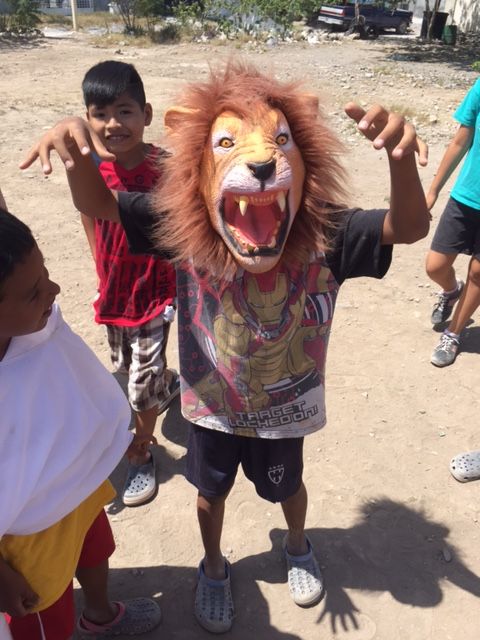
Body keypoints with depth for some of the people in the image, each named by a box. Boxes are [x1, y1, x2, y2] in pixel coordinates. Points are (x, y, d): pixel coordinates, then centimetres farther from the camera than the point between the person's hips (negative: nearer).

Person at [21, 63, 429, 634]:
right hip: (210, 406, 1)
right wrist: (77, 150, -43)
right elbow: (97, 204, -21)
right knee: (211, 490, 27)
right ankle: (213, 567, 61)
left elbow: (408, 227, -36)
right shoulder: (184, 229, -24)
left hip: (283, 410, 0)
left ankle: (298, 547, 66)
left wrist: (400, 155, -56)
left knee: (286, 486, 28)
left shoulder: (324, 237, -27)